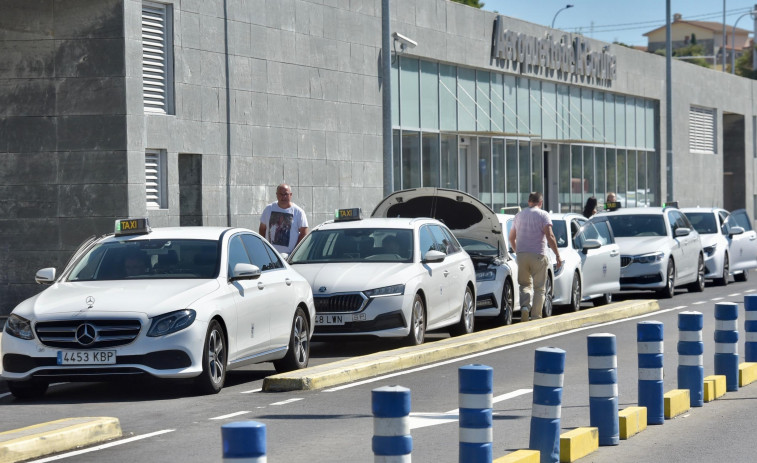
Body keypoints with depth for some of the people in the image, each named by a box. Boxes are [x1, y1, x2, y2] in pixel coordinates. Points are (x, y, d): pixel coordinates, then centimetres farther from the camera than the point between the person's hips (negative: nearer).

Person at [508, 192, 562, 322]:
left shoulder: (519, 215, 14)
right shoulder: (543, 215, -3)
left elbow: (511, 238, 22)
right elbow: (550, 236, -13)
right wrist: (557, 255, -10)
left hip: (521, 254, 4)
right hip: (538, 255, -4)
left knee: (525, 284, 14)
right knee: (539, 288, 4)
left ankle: (525, 306, -13)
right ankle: (536, 317, -1)